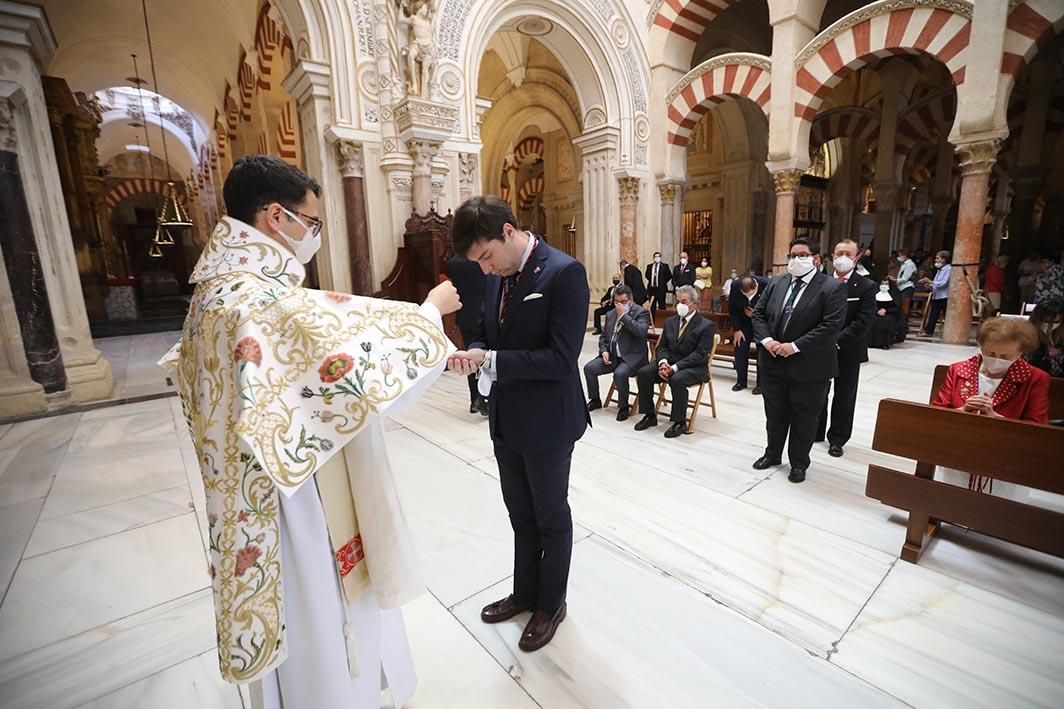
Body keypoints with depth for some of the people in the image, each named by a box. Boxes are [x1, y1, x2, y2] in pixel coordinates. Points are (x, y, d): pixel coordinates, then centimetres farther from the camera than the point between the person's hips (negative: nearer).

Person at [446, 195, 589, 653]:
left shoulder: (564, 272, -20)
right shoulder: (497, 277, 3)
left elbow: (561, 358, -25)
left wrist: (490, 360, -24)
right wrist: (473, 353, -10)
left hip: (547, 423, -7)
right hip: (506, 420, 7)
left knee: (552, 518, 15)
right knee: (521, 517, 23)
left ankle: (551, 604, 39)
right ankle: (525, 593, 46)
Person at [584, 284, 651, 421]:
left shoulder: (641, 313, -5)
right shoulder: (611, 314, 15)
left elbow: (641, 331, -25)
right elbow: (603, 337, 20)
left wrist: (624, 315, -20)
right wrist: (604, 351, 0)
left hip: (631, 357, -6)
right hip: (612, 356, 6)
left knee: (619, 373, -34)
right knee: (589, 368, -12)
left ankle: (623, 406, -10)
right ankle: (595, 400, 9)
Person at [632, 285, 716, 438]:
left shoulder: (707, 325, -6)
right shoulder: (670, 322, 13)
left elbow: (700, 354, -15)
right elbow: (661, 346, 11)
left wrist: (675, 367, -24)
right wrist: (663, 363, -13)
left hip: (693, 367, -5)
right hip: (668, 362, 6)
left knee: (677, 379, -36)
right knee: (643, 373, -18)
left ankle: (680, 422, -19)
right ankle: (649, 416, -5)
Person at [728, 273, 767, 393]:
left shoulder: (767, 285, -28)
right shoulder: (735, 285, -20)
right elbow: (732, 309, -7)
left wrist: (756, 314, -25)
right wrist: (737, 329, -9)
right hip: (743, 322, 2)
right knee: (740, 350, -2)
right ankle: (741, 381, 12)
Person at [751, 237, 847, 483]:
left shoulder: (832, 288, -9)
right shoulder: (776, 283, 6)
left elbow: (831, 326, -18)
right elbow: (758, 313, 6)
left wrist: (795, 347, -22)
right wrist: (766, 340, -11)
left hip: (808, 368, -4)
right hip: (773, 364, 4)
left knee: (803, 419, 11)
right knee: (774, 415, 18)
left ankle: (799, 463, 29)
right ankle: (772, 454, 37)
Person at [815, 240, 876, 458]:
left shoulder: (866, 287, -6)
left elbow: (863, 322, -13)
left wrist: (837, 341, -20)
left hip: (848, 350, -2)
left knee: (844, 396, 9)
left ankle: (837, 439, 22)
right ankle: (815, 432, 29)